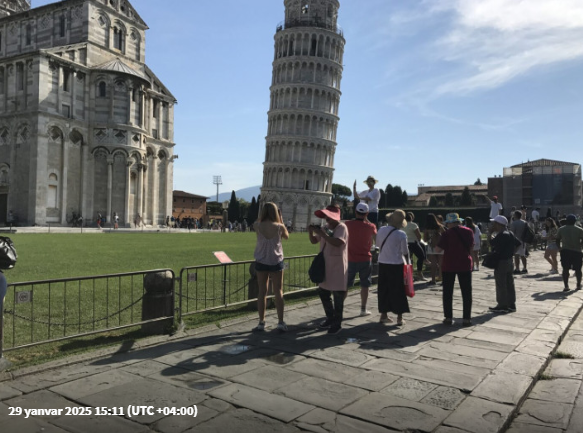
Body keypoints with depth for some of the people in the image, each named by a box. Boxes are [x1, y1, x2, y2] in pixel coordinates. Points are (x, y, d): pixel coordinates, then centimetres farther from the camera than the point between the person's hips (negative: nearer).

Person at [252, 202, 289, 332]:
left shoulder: (257, 226, -9)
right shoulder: (279, 226, -10)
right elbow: (286, 236, 10)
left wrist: (262, 214, 7)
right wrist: (281, 220, 10)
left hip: (261, 262, 1)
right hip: (276, 262, -1)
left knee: (262, 292, 8)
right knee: (278, 292, 7)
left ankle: (261, 323, 11)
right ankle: (281, 323, 9)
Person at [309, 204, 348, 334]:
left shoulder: (341, 228, -15)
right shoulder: (325, 227, 8)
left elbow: (337, 243, -32)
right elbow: (313, 241, 15)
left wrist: (321, 233, -29)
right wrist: (311, 231, -5)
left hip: (338, 268, -8)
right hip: (325, 266, 8)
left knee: (338, 296, 1)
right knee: (323, 293, 16)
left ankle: (337, 324, 12)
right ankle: (330, 318, 32)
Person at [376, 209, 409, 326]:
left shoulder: (381, 230, -2)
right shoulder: (401, 234, -14)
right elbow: (405, 252, -7)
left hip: (382, 263, 4)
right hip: (396, 265, -4)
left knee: (383, 289, 14)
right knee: (398, 291, 5)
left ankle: (383, 315, 21)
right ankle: (399, 318, 8)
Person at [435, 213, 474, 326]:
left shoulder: (447, 233, -12)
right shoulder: (469, 231, 0)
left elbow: (438, 249, -14)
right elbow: (471, 247, 10)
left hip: (449, 266, -2)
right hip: (465, 265, 3)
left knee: (448, 292, 8)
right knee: (466, 292, 8)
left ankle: (448, 317, 8)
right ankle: (467, 318, 7)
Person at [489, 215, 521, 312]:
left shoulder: (501, 235, -19)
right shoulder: (509, 233, 11)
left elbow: (492, 243, -23)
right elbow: (518, 244, 17)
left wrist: (492, 234, -6)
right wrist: (510, 252, 14)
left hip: (501, 262, -10)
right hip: (509, 260, 10)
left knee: (501, 285, -2)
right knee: (509, 284, 13)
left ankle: (502, 306, 3)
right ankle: (511, 304, 20)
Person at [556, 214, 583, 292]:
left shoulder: (561, 229, 4)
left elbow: (557, 241, 3)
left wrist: (560, 247, 15)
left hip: (565, 251, 0)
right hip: (577, 251, 0)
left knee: (565, 269, 0)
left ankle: (566, 286, -7)